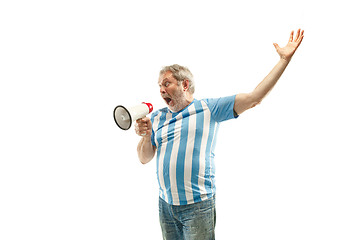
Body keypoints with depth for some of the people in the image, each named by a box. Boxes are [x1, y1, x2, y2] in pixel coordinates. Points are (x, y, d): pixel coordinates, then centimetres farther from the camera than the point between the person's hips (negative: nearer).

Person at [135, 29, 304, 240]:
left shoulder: (209, 109, -1)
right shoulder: (157, 118, 12)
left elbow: (254, 98, -6)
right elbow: (144, 159, 13)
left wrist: (285, 59, -8)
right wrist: (146, 137, -8)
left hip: (197, 206, -4)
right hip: (165, 205, 4)